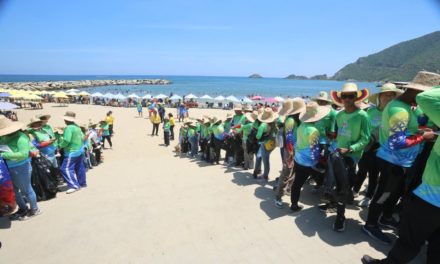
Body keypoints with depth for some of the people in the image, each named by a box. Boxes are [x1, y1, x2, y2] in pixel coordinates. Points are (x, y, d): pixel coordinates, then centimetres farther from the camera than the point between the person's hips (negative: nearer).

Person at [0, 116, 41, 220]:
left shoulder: (21, 137, -20)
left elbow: (23, 154, -27)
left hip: (21, 168, -8)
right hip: (9, 169, 8)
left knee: (26, 190, 7)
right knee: (13, 190, 19)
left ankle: (34, 210, 26)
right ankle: (23, 209, 39)